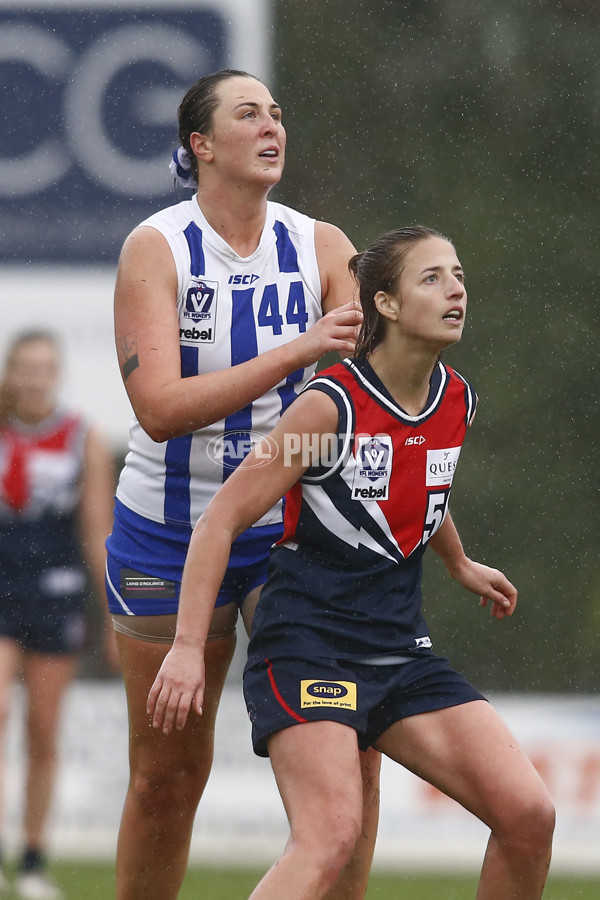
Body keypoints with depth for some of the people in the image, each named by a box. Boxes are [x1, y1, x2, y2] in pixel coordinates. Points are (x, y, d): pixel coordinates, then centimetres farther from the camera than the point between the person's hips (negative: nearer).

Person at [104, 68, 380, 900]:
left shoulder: (322, 248, -1)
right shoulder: (155, 249, -10)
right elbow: (160, 408, -23)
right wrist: (296, 351, -30)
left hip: (291, 527, 2)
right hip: (170, 535, -2)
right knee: (167, 772, 5)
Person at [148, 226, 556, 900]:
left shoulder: (456, 401, 7)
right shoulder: (332, 405, -13)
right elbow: (221, 519, -12)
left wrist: (460, 565, 48)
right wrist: (188, 646, -18)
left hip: (400, 650, 7)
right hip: (307, 645, -7)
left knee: (528, 816, -6)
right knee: (330, 838, -27)